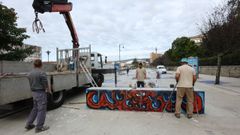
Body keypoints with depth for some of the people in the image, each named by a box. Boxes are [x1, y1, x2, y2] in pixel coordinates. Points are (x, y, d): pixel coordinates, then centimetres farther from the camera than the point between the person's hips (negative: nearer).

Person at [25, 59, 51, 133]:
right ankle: (39, 127, 8)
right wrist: (49, 90, 2)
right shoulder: (42, 73, -17)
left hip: (34, 92, 8)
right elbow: (46, 84, -15)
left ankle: (29, 124, 25)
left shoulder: (30, 73, 7)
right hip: (41, 92, -8)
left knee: (35, 108, 21)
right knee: (41, 109, 2)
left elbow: (31, 84, 9)